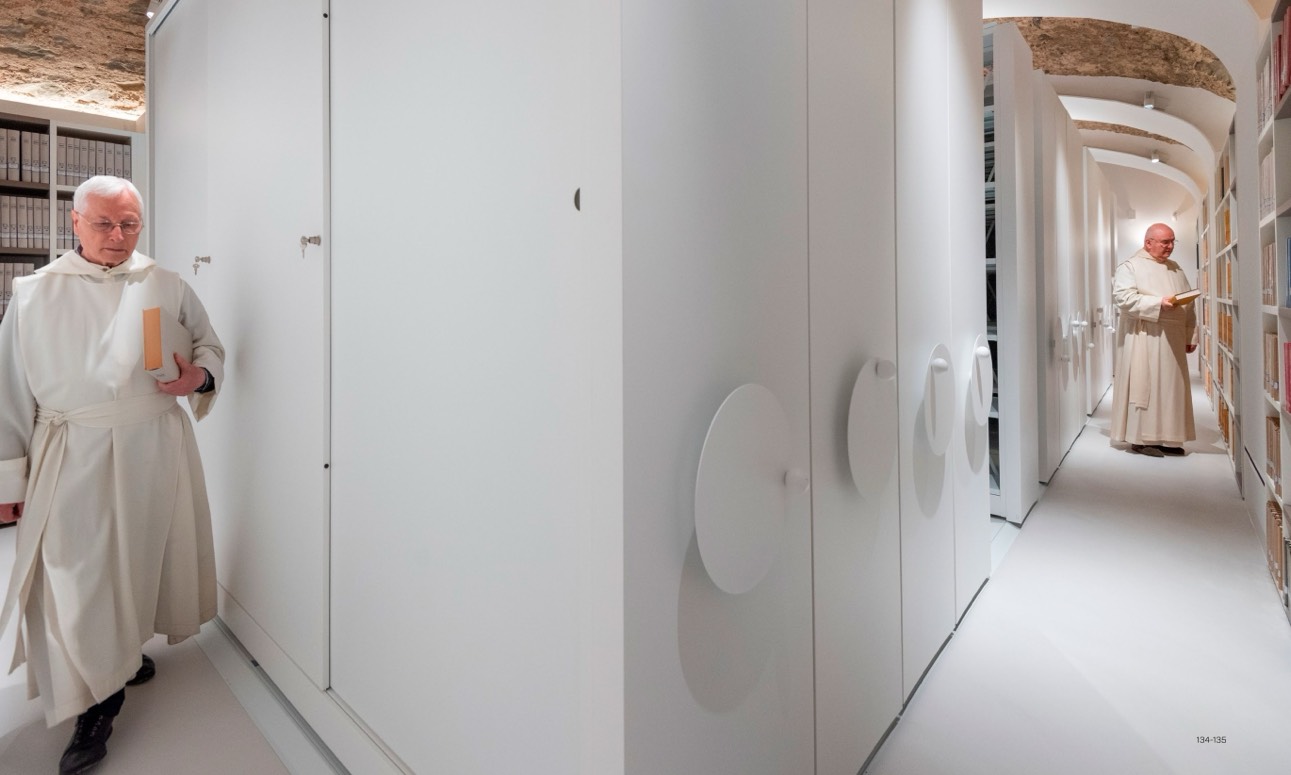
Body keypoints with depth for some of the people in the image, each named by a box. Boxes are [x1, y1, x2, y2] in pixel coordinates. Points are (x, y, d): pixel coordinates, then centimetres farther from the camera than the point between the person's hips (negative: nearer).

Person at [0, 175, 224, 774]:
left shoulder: (167, 287, 5)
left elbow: (210, 345, 14)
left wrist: (200, 376, -11)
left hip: (154, 448, 2)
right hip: (73, 457, -1)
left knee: (140, 556, 14)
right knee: (76, 573, -2)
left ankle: (124, 650, 40)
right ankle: (95, 703, 15)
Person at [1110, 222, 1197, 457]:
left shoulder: (1176, 269, 19)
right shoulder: (1130, 267, -2)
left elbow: (1189, 305, 18)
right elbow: (1124, 298, -16)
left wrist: (1191, 336, 11)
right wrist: (1159, 303, -24)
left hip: (1172, 339, 7)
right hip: (1144, 339, -7)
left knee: (1170, 386, 8)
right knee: (1144, 384, -5)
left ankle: (1166, 437, 15)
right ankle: (1141, 438, -1)